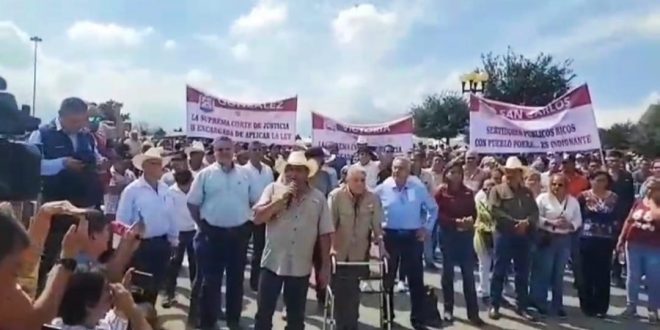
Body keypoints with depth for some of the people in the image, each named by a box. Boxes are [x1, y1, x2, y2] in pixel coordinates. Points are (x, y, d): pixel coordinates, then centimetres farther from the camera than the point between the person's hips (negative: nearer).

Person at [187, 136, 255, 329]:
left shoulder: (245, 174, 3)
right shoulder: (205, 174, -2)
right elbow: (193, 203, 1)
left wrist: (249, 223, 3)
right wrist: (202, 225, -1)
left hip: (239, 233, 2)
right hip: (212, 233, -2)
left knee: (236, 279, 13)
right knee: (210, 280, 6)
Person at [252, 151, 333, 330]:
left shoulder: (318, 197, 0)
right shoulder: (273, 189, -1)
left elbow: (324, 234, 1)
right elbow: (257, 218, -10)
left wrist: (325, 266, 1)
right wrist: (280, 199, -18)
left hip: (301, 267, 1)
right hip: (272, 263, -1)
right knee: (264, 313, 8)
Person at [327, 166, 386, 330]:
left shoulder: (373, 198, -4)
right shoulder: (336, 196, -10)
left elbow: (377, 225, 0)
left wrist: (381, 246, -6)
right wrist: (330, 247, -20)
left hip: (359, 254, 1)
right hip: (339, 253, -1)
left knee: (354, 292, 7)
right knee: (339, 291, 7)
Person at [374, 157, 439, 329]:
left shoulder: (419, 188, -2)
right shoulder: (382, 188, -4)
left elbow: (433, 208, 11)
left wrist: (427, 228, 4)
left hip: (413, 236, 0)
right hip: (390, 235, 0)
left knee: (416, 278, 6)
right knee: (388, 277, 11)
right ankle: (387, 315, 27)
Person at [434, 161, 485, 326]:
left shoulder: (468, 193, 7)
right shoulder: (441, 193, -4)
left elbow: (474, 212, 7)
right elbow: (438, 215, -10)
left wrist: (470, 220, -15)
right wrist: (456, 222, -22)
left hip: (466, 235, 3)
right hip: (448, 235, -3)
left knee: (468, 274, 4)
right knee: (448, 273, 8)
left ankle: (473, 313, 11)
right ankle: (448, 310, 19)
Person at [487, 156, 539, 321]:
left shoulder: (527, 192, 14)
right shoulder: (497, 190, -1)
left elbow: (535, 212, 6)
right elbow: (495, 211, -13)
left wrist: (526, 222, -15)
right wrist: (515, 222, -18)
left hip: (524, 236, 4)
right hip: (503, 235, -4)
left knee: (523, 272, 10)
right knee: (499, 271, 1)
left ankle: (522, 306, 20)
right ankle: (494, 305, 10)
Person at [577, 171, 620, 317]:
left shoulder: (613, 197, 6)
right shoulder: (584, 196, 0)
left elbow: (617, 218, 6)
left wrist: (617, 238, 1)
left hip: (606, 240, 2)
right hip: (587, 239, -1)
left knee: (603, 274, 4)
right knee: (586, 273, 4)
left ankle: (601, 307, 15)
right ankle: (587, 306, 15)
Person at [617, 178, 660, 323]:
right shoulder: (638, 203, 7)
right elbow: (628, 221, 11)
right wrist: (621, 240, 9)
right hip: (634, 245, 3)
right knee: (633, 277, 11)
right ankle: (631, 306, 21)